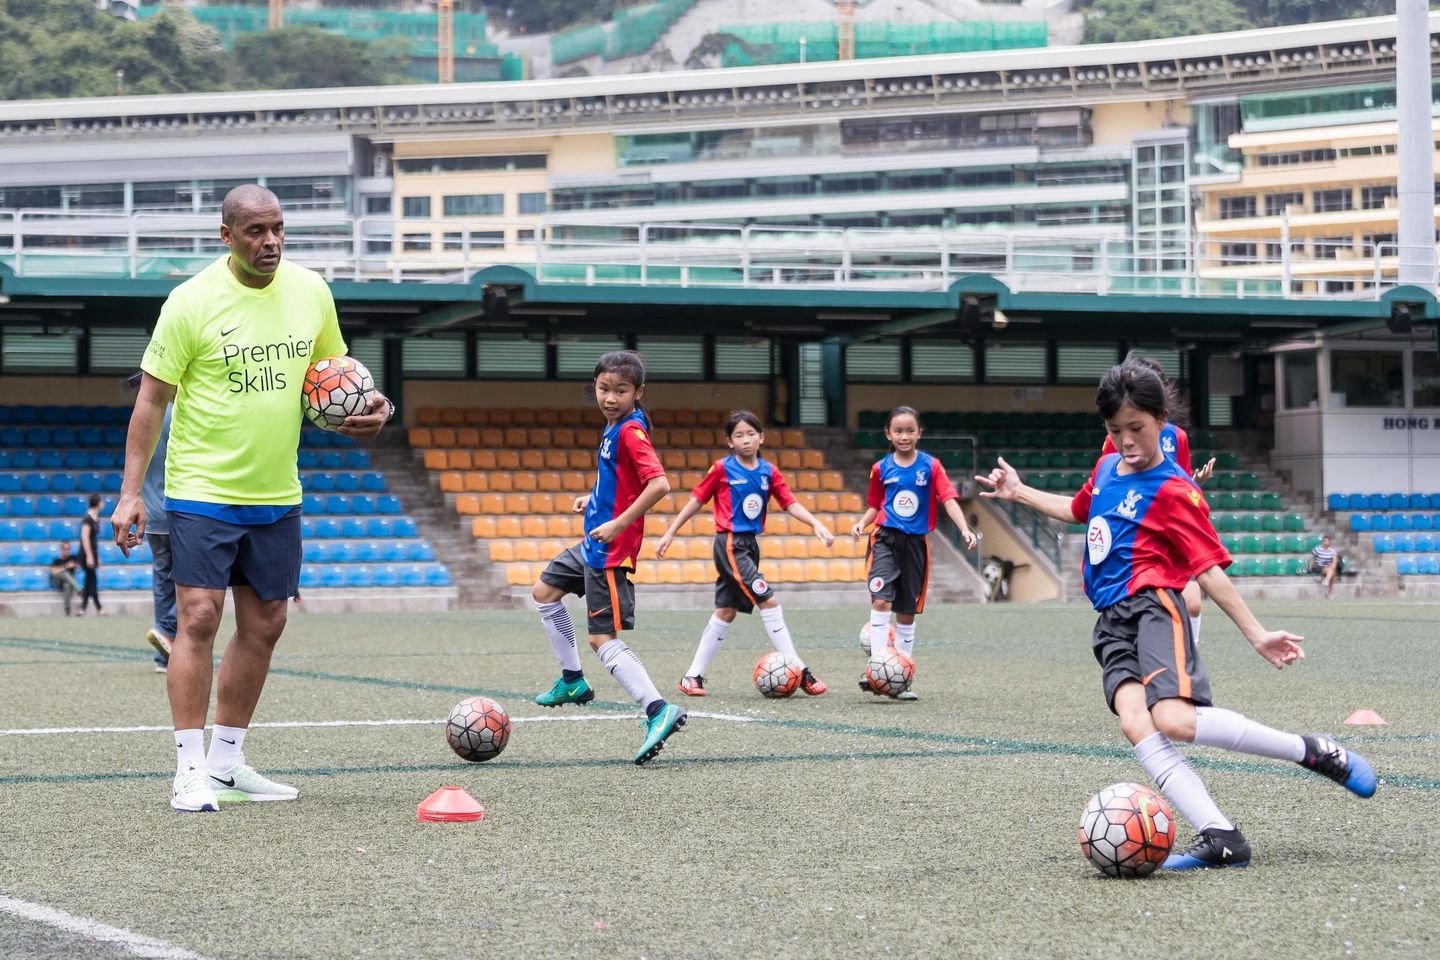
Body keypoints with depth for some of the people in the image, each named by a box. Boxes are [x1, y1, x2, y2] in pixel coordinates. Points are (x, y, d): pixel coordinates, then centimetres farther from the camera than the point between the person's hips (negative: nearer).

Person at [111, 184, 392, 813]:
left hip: (276, 495, 6)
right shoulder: (192, 301, -11)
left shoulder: (310, 291, 3)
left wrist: (367, 410, -3)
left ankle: (227, 762, 20)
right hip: (202, 492, -6)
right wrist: (131, 492, -11)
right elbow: (151, 400, -7)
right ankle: (190, 770, -7)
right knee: (198, 619, -11)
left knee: (263, 625, 9)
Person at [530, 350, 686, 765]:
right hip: (592, 544, 11)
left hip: (611, 550, -11)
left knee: (603, 638, -16)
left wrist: (619, 524, -28)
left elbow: (659, 484, -31)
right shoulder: (615, 427, 9)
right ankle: (573, 681, 34)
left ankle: (658, 710, -28)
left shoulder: (631, 431, -20)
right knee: (544, 592, 26)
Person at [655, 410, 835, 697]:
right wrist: (670, 533, 1)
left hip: (750, 545, 7)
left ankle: (693, 676, 17)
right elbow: (696, 500, 0)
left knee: (726, 612, 10)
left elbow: (790, 503, 2)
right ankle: (799, 671, -11)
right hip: (730, 544, -7)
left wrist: (817, 525, -13)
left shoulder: (769, 472, 6)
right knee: (768, 601, -13)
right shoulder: (722, 469, -7)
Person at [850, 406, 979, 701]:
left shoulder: (931, 466, -2)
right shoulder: (881, 468, 3)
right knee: (881, 599, -20)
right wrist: (862, 523, -7)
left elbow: (949, 499, -11)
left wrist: (965, 529, -25)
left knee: (907, 610, 9)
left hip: (916, 542, 1)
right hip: (886, 539, -1)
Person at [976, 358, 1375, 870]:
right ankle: (1221, 838, -29)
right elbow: (1078, 510, 40)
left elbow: (1210, 569, -6)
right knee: (1136, 724, -21)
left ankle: (1315, 752, -13)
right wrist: (1019, 492, 40)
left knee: (1174, 720, -29)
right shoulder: (1107, 468, 18)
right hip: (1112, 622, 7)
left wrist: (1257, 635, -9)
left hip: (1152, 605, -7)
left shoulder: (1173, 491, -5)